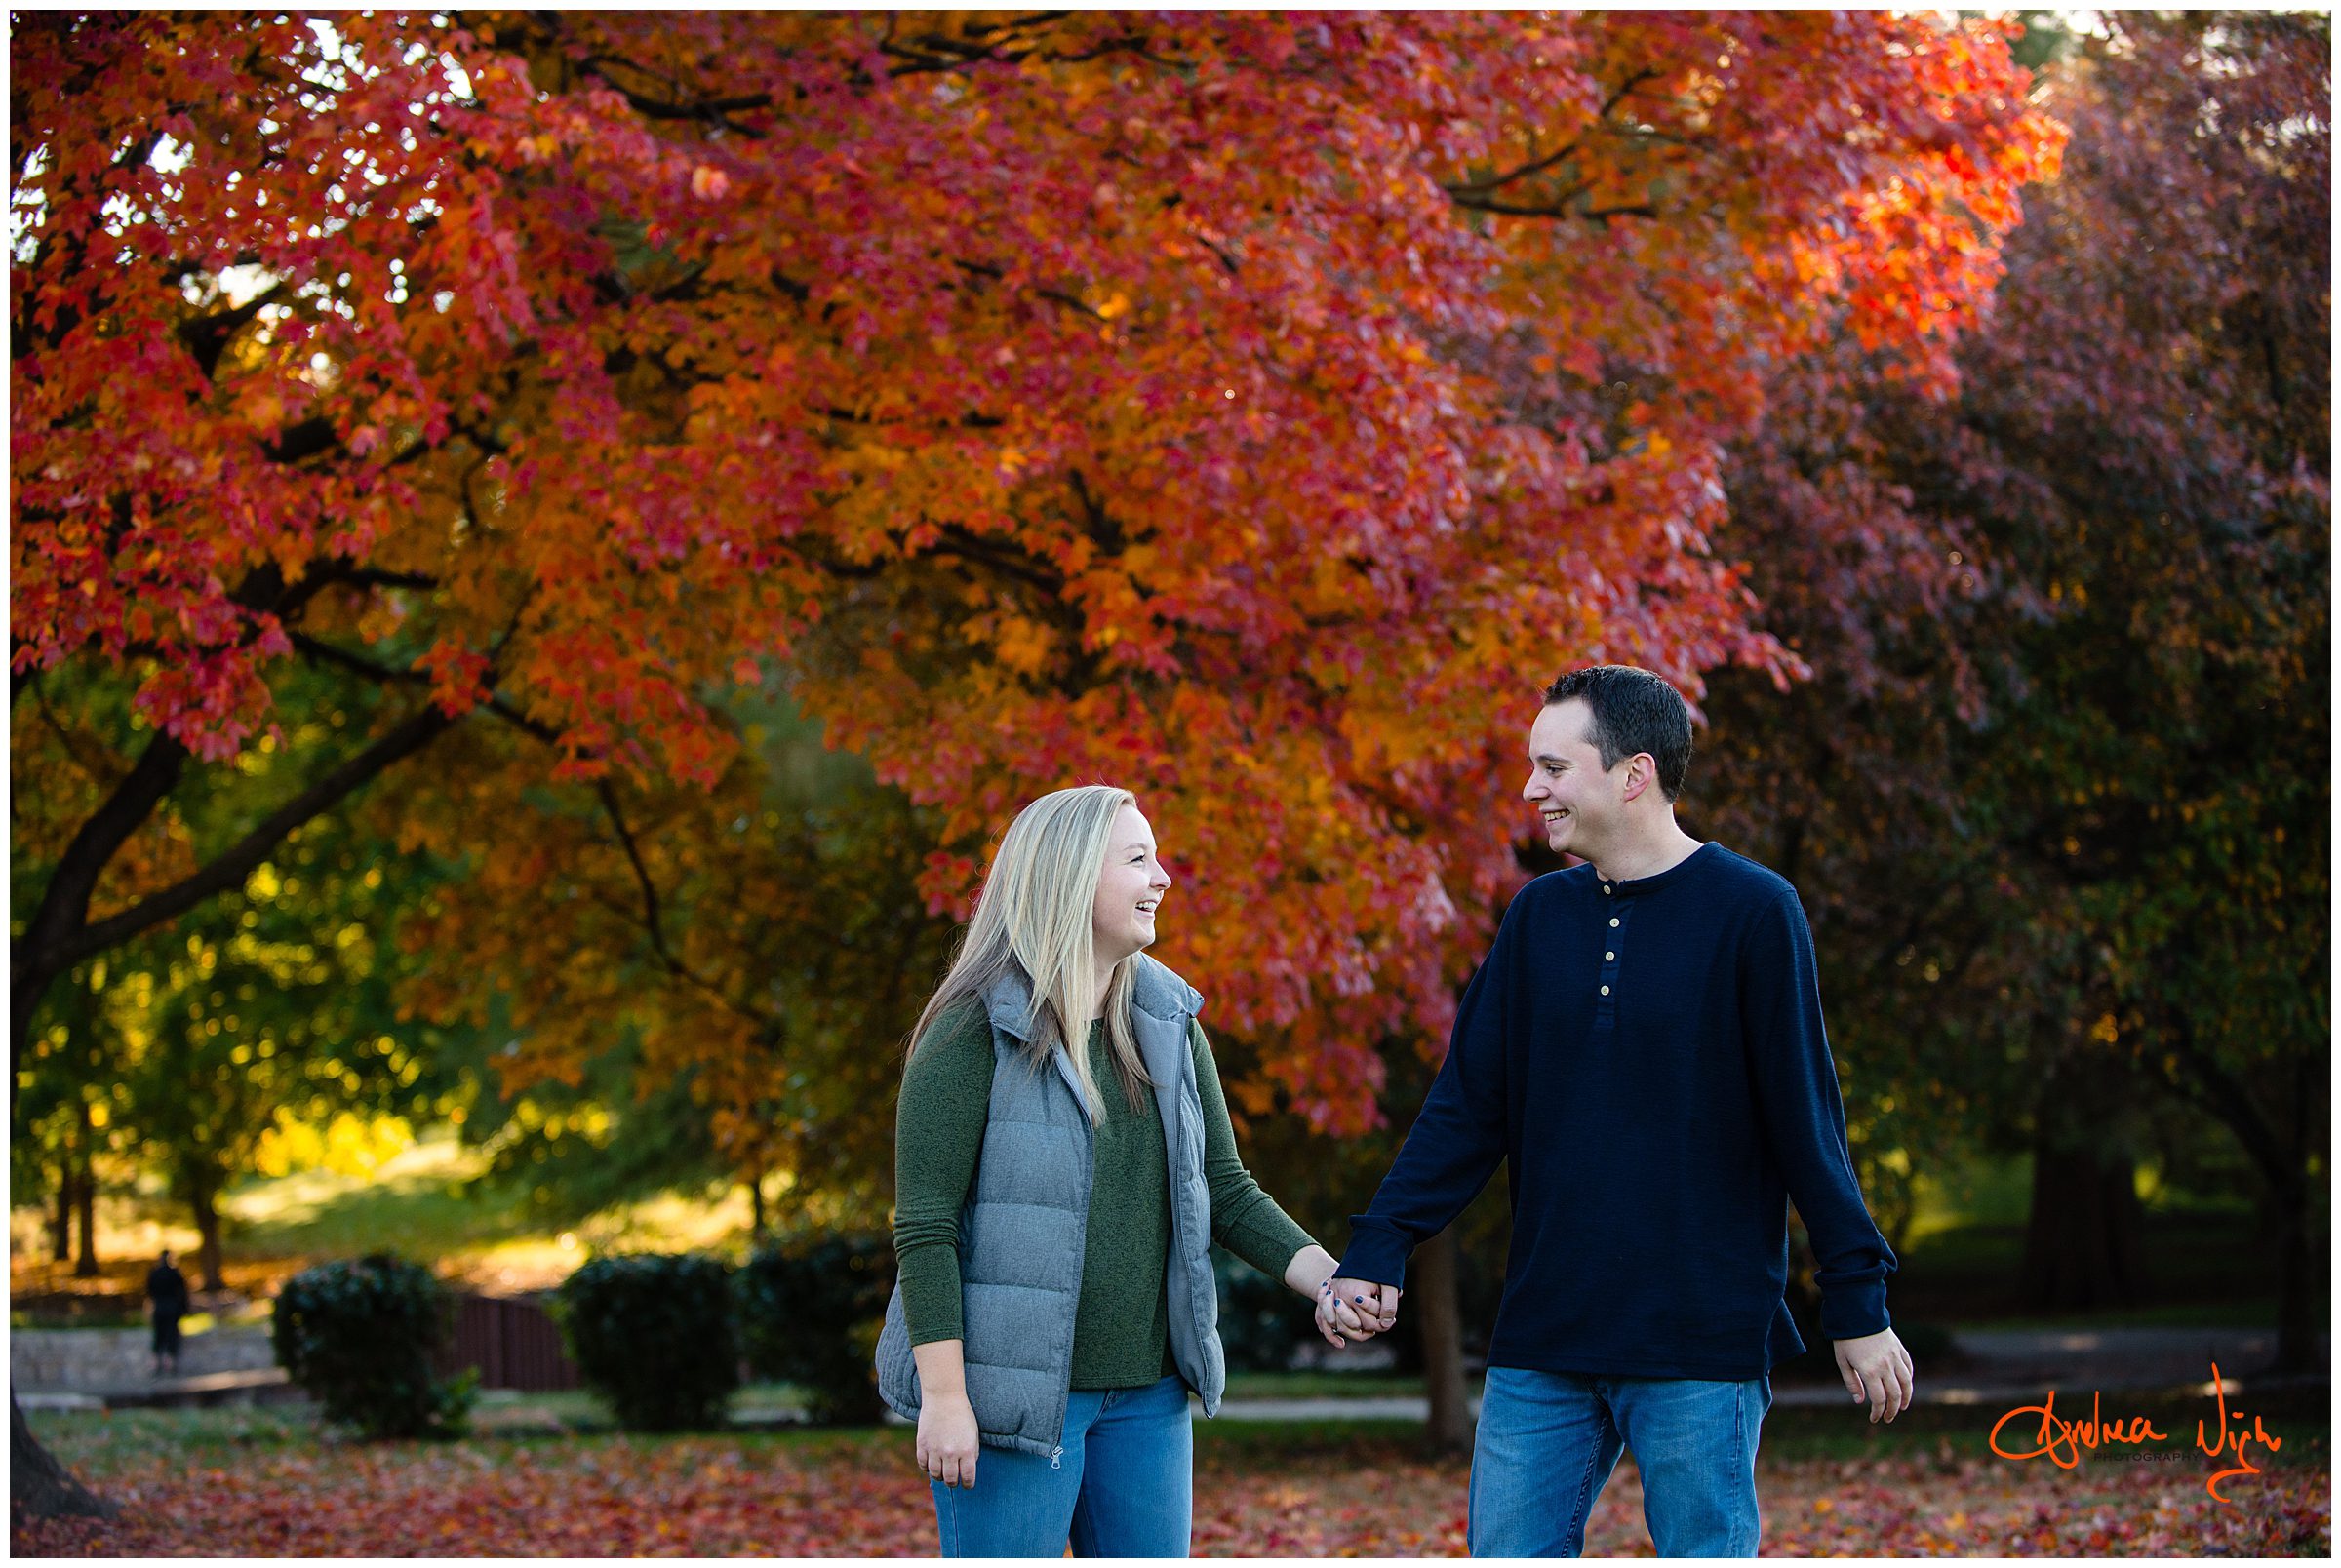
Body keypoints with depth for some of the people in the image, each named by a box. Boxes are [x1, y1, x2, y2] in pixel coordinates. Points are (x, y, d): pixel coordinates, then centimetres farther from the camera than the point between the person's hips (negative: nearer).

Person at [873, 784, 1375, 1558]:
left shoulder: (1166, 1022, 9)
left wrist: (1326, 1280, -5)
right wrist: (943, 1395, -18)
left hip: (1147, 1391, 6)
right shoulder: (975, 1032, -10)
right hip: (1014, 1392, -6)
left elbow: (1225, 1190, 11)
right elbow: (924, 1226, -13)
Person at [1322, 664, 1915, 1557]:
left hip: (1700, 1347, -5)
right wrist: (1378, 1248, 0)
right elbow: (1467, 1106, 10)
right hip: (1541, 1344, 5)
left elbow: (1808, 1123, -4)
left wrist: (1858, 1308, -4)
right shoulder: (1539, 916, 9)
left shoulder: (1751, 913, -6)